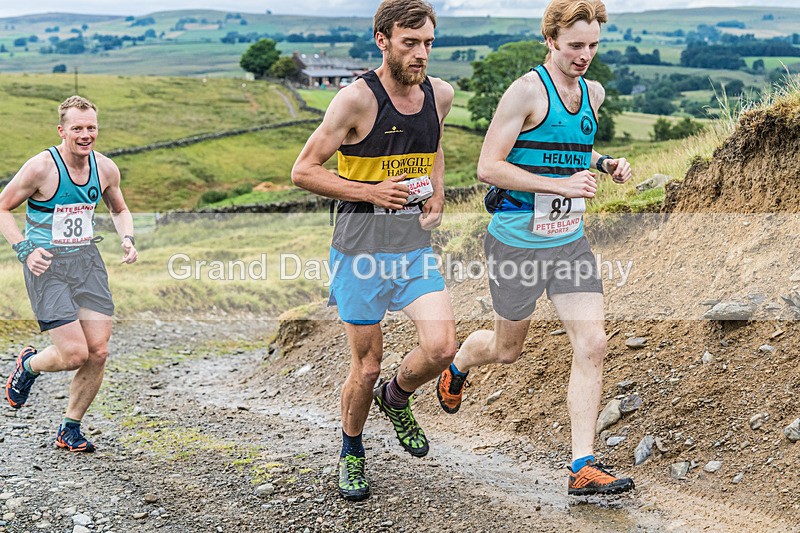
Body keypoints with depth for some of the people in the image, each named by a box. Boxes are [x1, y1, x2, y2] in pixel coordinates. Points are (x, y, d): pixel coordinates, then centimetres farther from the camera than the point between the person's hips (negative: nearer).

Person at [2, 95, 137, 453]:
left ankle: (70, 430, 18)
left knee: (98, 352, -2)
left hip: (87, 260, 5)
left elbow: (119, 210, 20)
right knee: (74, 354, -13)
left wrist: (127, 239, 0)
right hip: (47, 264, -5)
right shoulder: (41, 168, -14)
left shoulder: (105, 168, 2)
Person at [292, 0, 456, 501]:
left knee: (442, 347, -12)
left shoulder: (440, 94, 4)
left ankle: (397, 397, 22)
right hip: (361, 250, -4)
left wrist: (437, 201, 9)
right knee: (367, 367, 4)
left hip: (415, 247, 4)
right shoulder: (357, 99, -14)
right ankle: (351, 455, 30)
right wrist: (370, 192, -18)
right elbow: (303, 170, -11)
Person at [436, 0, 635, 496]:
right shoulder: (527, 91, -15)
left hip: (571, 239, 6)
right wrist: (560, 184, -26)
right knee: (507, 349, 12)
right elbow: (489, 166, -18)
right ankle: (456, 366, 48)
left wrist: (605, 164, 5)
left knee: (592, 345, -7)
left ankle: (584, 467, -2)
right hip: (519, 240, -5)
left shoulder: (593, 93, 8)